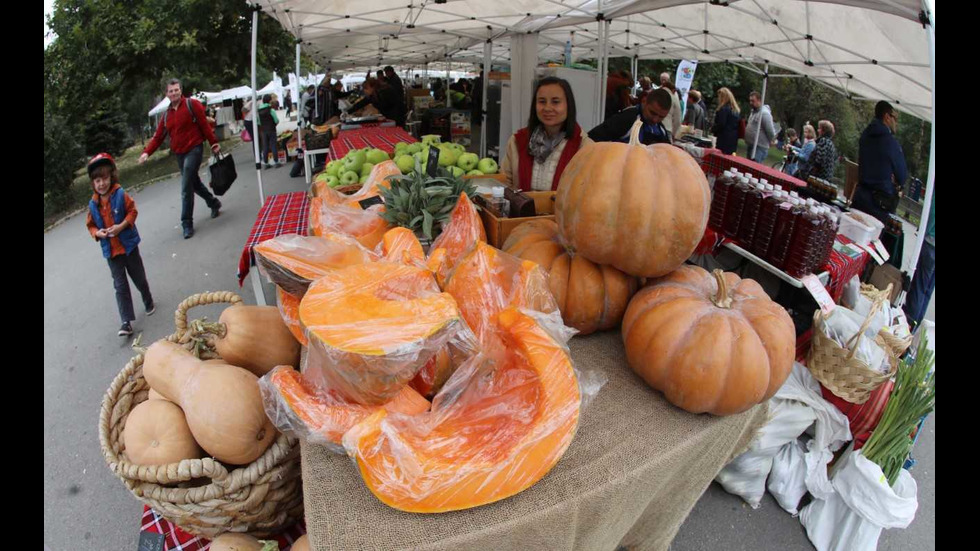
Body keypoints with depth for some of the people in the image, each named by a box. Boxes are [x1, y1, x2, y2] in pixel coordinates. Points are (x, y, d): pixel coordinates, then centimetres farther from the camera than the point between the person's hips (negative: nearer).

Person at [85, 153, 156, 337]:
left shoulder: (120, 195, -10)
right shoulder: (93, 204, 0)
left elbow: (132, 211, -7)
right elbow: (90, 225, 9)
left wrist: (121, 226, -20)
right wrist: (98, 233, -11)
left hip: (128, 245, -2)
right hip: (110, 251, 2)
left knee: (139, 279, 14)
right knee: (120, 286, 2)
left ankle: (148, 302, 41)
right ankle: (126, 322, 1)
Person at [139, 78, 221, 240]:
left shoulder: (192, 104, -4)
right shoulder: (166, 115, 11)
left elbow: (204, 125, -7)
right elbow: (158, 137, 9)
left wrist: (213, 143, -13)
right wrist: (146, 152, -3)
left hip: (194, 150, -6)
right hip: (179, 154, 6)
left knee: (186, 189, -10)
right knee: (194, 182, 17)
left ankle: (187, 223, -3)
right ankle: (213, 203, 41)